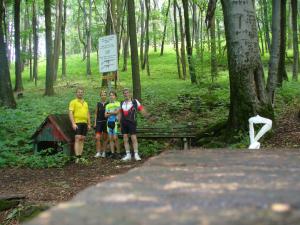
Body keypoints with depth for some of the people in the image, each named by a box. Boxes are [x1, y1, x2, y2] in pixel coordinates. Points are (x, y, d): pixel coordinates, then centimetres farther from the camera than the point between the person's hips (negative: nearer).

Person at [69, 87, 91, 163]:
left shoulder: (85, 103, 20)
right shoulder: (73, 102, 1)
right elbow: (70, 113, -7)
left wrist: (89, 124, 15)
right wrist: (73, 123, -16)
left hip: (84, 123, 6)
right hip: (77, 123, -6)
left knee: (82, 139, 5)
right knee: (77, 139, -13)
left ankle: (80, 156, 9)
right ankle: (77, 157, -16)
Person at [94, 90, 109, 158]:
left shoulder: (108, 104, 3)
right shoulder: (98, 104, 7)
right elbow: (96, 113, 10)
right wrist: (95, 122, 3)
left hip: (106, 122, -1)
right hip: (99, 122, 1)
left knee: (105, 138, 5)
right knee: (97, 138, -10)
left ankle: (103, 152, 13)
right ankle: (98, 152, -8)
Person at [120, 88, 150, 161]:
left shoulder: (135, 102, 1)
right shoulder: (122, 103, 13)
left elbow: (141, 109, -4)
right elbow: (120, 114, 18)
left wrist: (147, 115, -18)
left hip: (131, 122, -4)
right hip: (123, 123, 4)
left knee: (134, 138, -7)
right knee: (125, 139, 5)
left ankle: (136, 154, -1)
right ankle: (128, 155, 11)